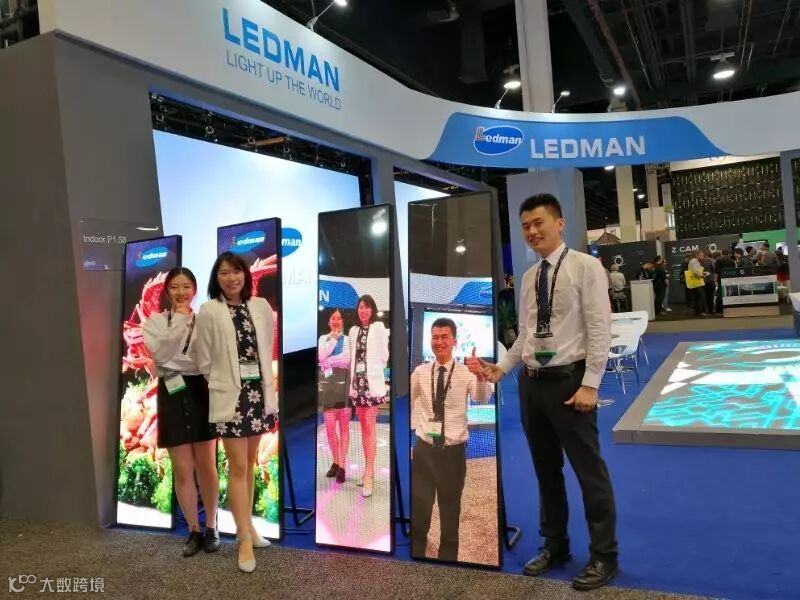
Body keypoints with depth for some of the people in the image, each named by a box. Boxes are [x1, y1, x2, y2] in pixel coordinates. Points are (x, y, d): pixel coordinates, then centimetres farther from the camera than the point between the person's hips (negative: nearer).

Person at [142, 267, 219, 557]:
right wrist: (179, 319, -11)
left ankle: (211, 527, 22)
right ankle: (194, 530, 21)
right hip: (173, 394, 1)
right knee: (182, 470, 5)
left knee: (206, 467, 6)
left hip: (202, 392, 0)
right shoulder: (155, 321, 7)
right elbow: (160, 353, -12)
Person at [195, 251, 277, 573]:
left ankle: (247, 525, 29)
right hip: (229, 396, -4)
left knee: (251, 463, 15)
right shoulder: (209, 311, -7)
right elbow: (204, 361, -2)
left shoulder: (261, 306, 3)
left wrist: (266, 384, 10)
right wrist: (224, 383, 5)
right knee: (237, 466, -1)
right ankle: (244, 540, 9)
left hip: (259, 392, 4)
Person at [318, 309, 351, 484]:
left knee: (344, 427, -2)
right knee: (330, 428, 3)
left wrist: (329, 361, -6)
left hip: (344, 384, -2)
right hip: (327, 385, 2)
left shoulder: (347, 339, 8)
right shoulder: (323, 338, 13)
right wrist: (333, 338, -2)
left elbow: (347, 359, -7)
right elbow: (321, 357, -4)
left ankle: (342, 466, 2)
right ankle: (335, 462, 19)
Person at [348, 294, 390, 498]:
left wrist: (372, 370, -2)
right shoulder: (353, 331, 13)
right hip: (357, 382, 5)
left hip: (373, 382, -5)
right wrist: (354, 378, 8)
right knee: (363, 426, 10)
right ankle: (368, 470, 18)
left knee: (370, 425, -10)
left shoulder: (379, 327, -1)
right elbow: (352, 357, 15)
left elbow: (383, 355, -3)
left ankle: (369, 473, -9)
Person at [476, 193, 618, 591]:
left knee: (589, 471, 4)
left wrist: (589, 384, -16)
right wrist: (502, 368, 1)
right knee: (546, 470, 16)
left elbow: (599, 330, -12)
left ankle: (604, 556, 21)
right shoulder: (528, 278, 11)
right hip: (531, 381, 6)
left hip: (569, 380, -6)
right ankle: (554, 545, 33)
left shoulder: (585, 266, -7)